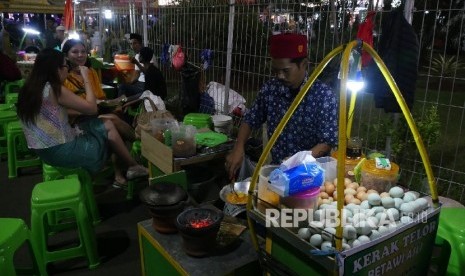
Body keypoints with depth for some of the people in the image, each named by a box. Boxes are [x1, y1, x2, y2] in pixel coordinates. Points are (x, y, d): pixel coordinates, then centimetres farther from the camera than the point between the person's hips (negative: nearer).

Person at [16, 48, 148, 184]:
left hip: (44, 149, 9)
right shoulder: (54, 89, -19)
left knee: (107, 125, 14)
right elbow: (92, 108, -14)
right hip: (60, 150, -9)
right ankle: (133, 166, 22)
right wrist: (86, 78, -4)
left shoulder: (30, 89, 7)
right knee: (109, 130, 5)